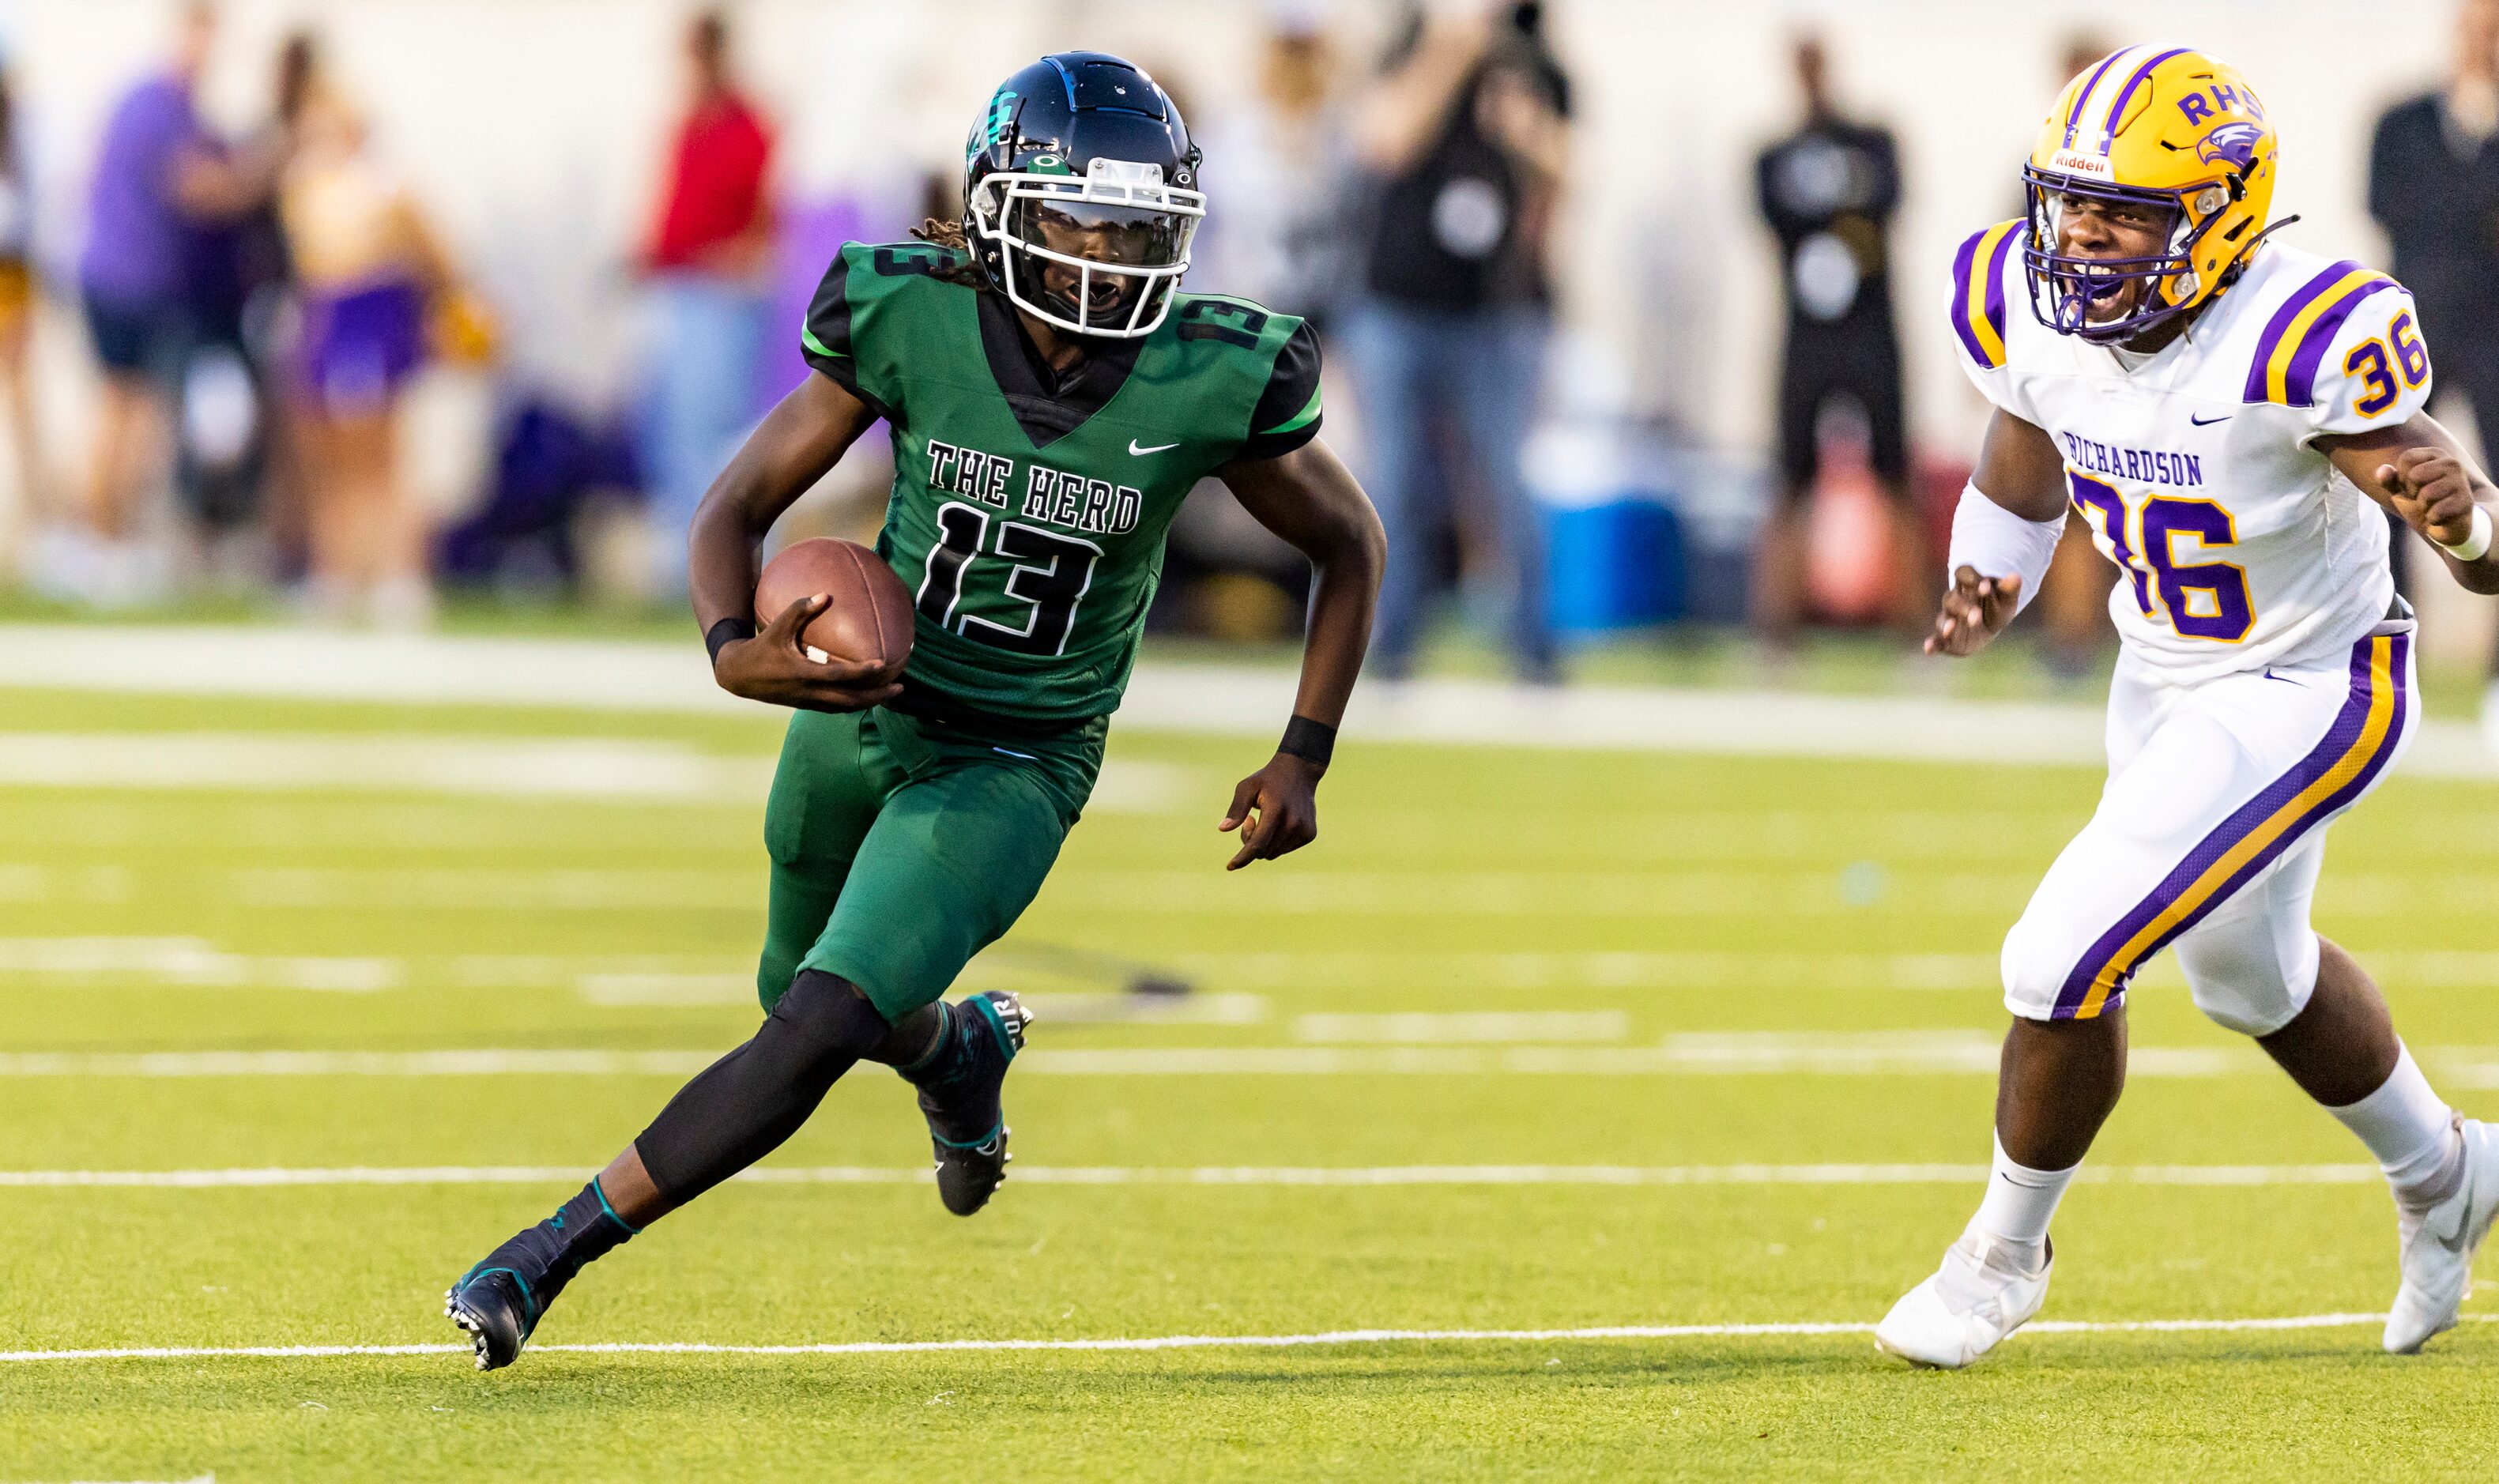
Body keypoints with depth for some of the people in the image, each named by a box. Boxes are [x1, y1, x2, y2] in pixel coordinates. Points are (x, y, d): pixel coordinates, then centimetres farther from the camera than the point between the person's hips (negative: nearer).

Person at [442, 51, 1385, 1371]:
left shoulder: (1204, 386, -20)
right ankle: (962, 1049, 60)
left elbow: (1350, 546, -1)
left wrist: (1304, 757, -5)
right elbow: (738, 507, -10)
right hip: (857, 710, 3)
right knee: (800, 996, 25)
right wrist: (734, 652, -31)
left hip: (1011, 774, -3)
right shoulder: (912, 324, -19)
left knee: (817, 1035, -19)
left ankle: (550, 1254, -8)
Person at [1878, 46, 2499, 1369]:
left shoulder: (2294, 343, -33)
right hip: (2163, 682, 8)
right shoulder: (2027, 304, -15)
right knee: (2250, 975, 28)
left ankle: (2004, 1255, 13)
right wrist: (1987, 588, -12)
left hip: (2302, 696, -8)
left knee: (2063, 962, -13)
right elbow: (2021, 464, 7)